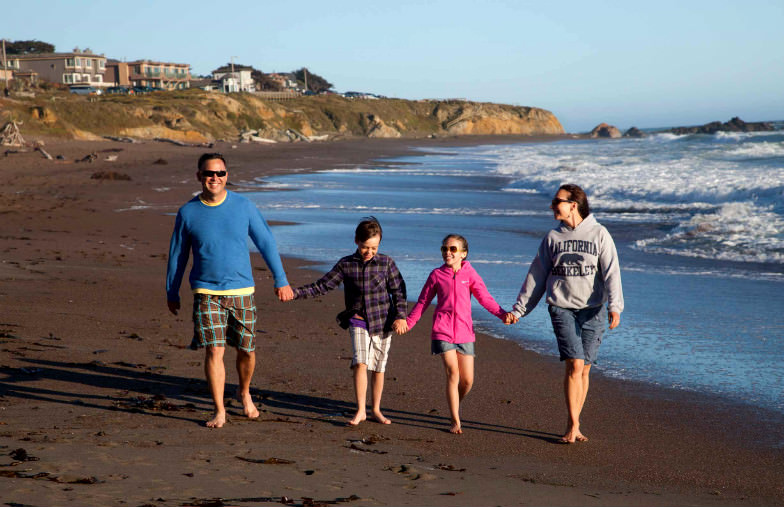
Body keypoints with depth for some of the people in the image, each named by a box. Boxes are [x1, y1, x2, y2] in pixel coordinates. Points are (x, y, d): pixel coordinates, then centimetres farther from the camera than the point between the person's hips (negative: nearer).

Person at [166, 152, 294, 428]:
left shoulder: (243, 206, -1)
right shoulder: (188, 213, -1)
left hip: (241, 291, 1)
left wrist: (281, 280, 4)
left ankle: (244, 392, 36)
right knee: (214, 350, -9)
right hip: (206, 292, -1)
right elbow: (177, 254, 9)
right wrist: (172, 293, 14)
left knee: (247, 351, 7)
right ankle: (219, 411, 2)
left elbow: (266, 242, 5)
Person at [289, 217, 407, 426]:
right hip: (358, 322, 0)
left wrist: (400, 317, -9)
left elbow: (398, 291, 2)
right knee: (361, 363, -15)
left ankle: (376, 410, 21)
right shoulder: (346, 265, -2)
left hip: (382, 322, 0)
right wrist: (295, 293, -12)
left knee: (378, 368, 7)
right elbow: (322, 286, -2)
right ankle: (361, 410, -6)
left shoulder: (386, 263, -2)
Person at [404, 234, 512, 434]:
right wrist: (408, 322, 5)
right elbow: (422, 302, 12)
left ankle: (455, 405, 33)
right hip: (442, 331, -1)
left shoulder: (470, 274, 3)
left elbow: (485, 299, 0)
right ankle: (455, 421, -5)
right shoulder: (437, 275, 4)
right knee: (452, 373, -13)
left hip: (465, 331, 1)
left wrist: (502, 314, -15)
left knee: (467, 380, 2)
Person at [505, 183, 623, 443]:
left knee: (584, 369, 4)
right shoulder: (552, 237, 9)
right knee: (574, 365, -13)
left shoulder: (599, 234, 1)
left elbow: (611, 272, -7)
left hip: (592, 310, 0)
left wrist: (614, 306, -20)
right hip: (562, 308, 0)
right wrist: (518, 310, 12)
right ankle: (573, 426, -6)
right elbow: (536, 276, 13)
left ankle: (573, 424, 16)